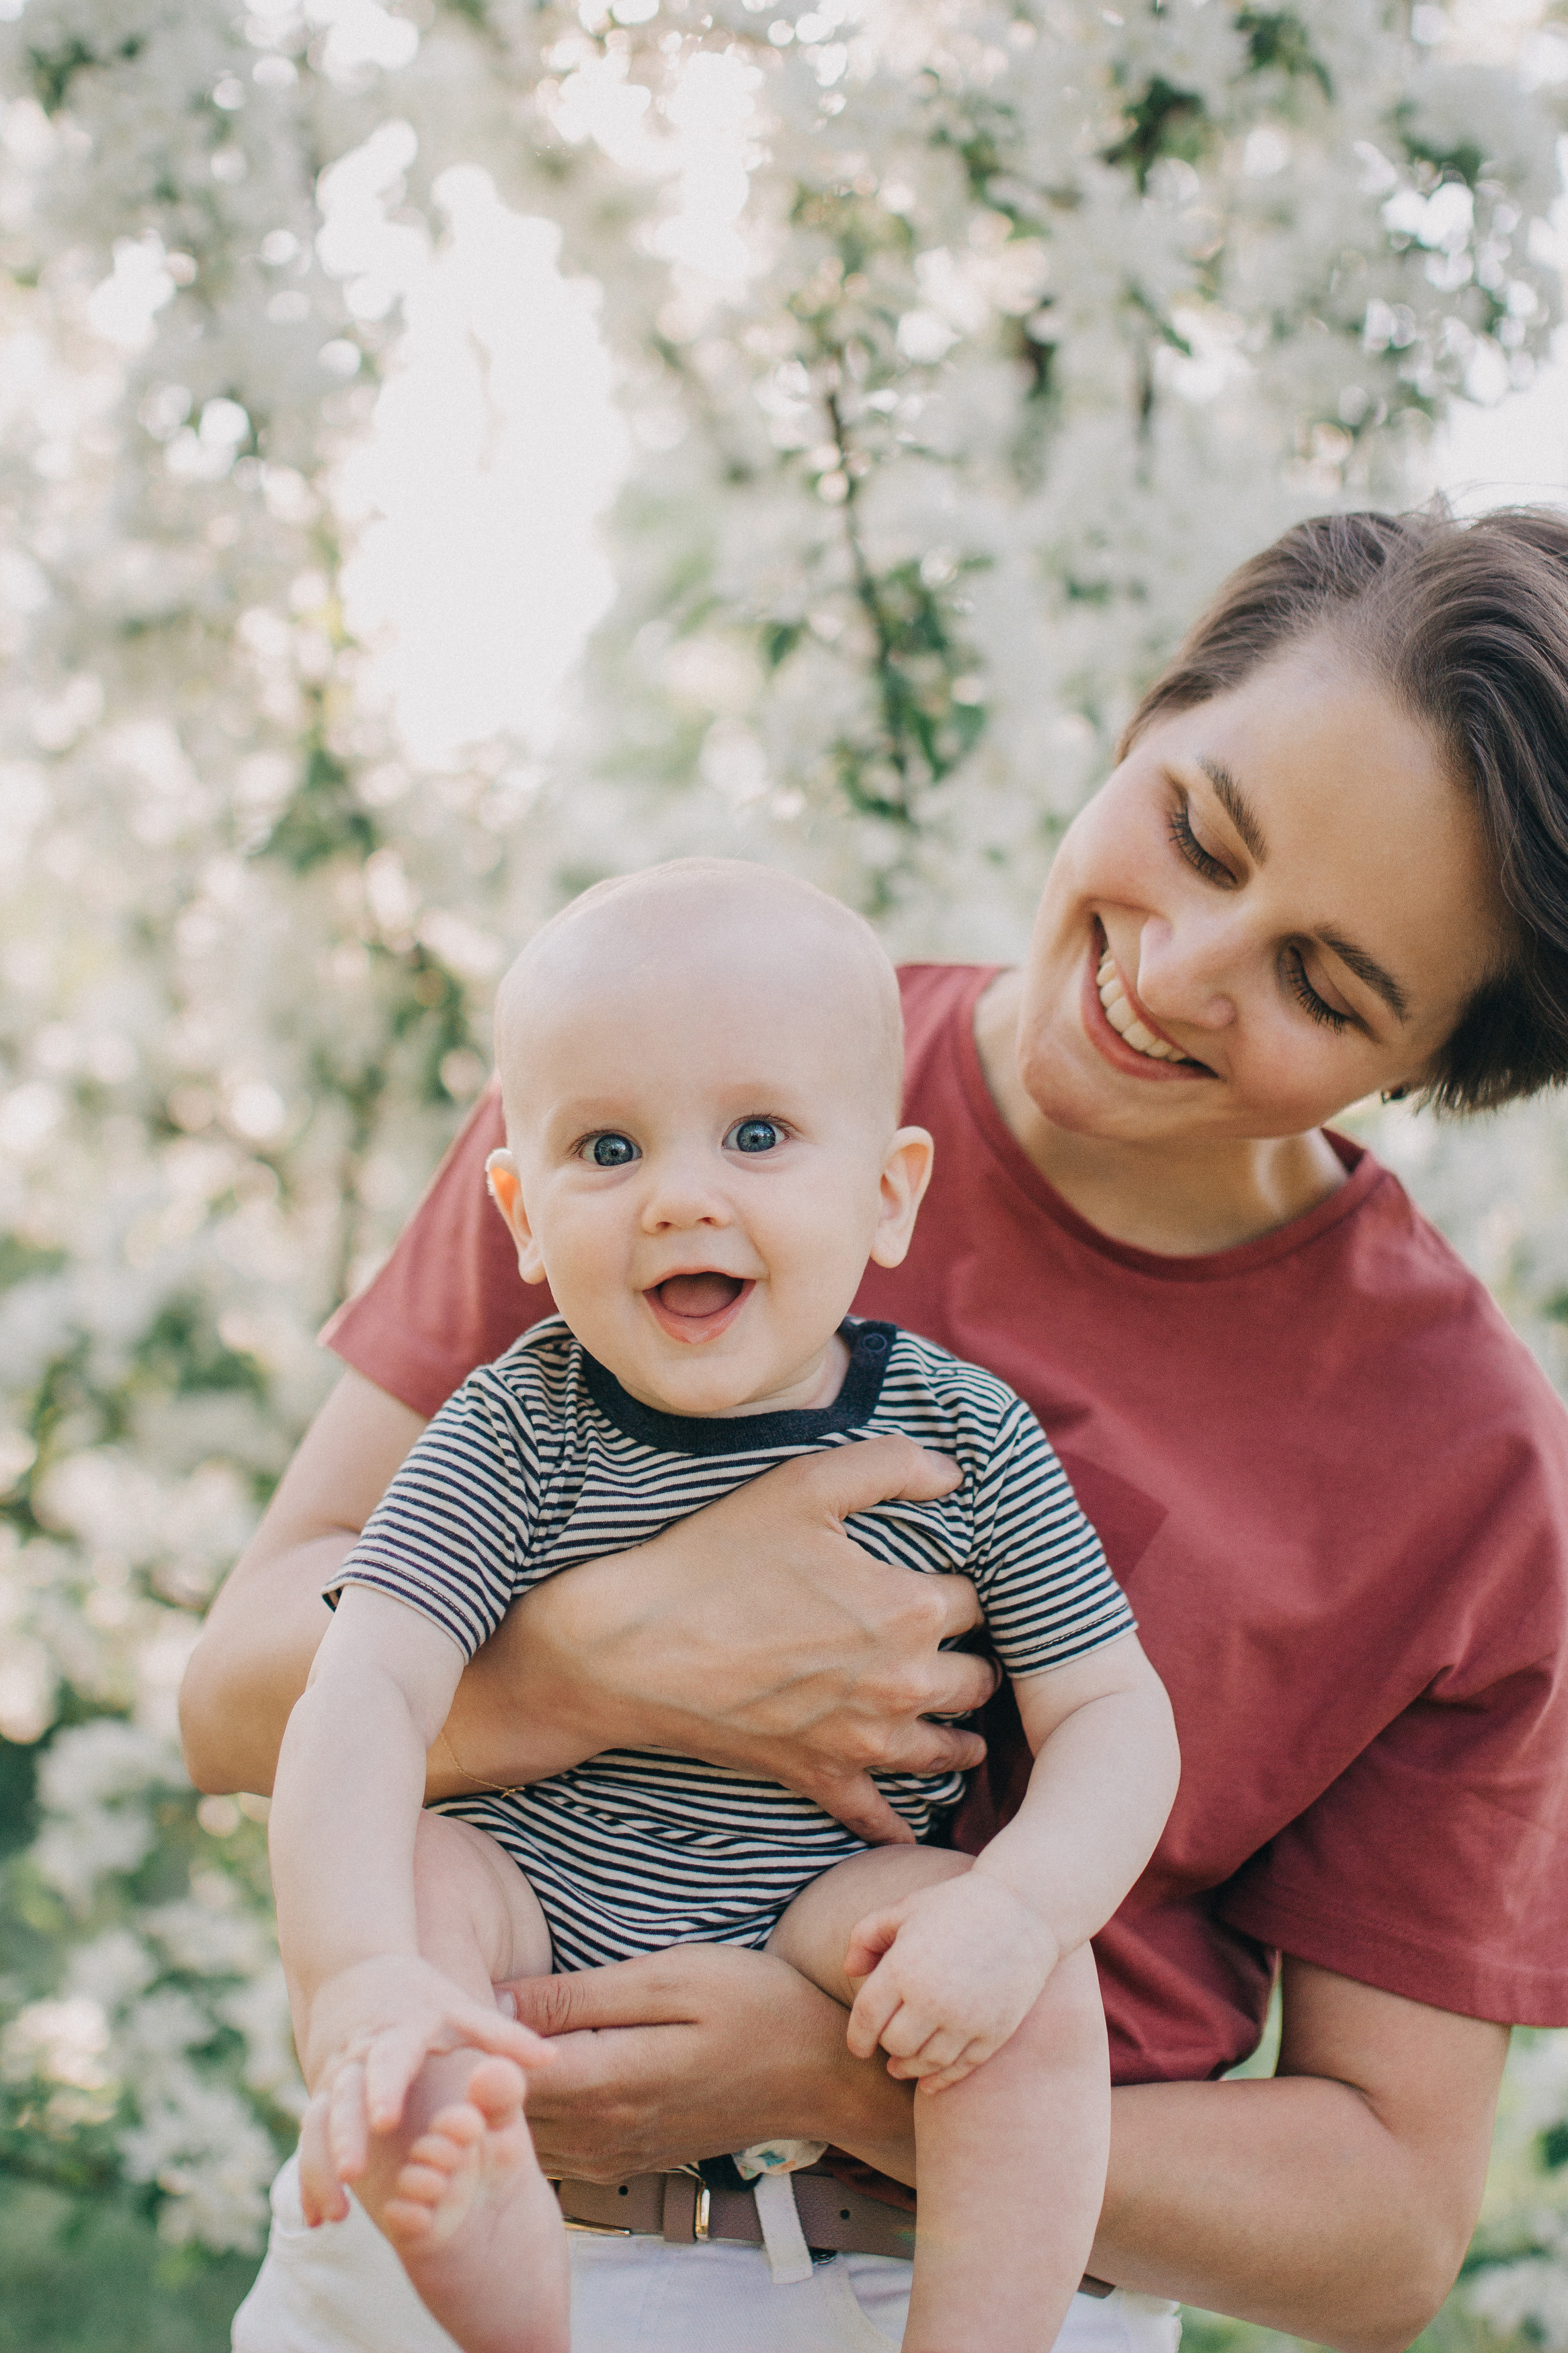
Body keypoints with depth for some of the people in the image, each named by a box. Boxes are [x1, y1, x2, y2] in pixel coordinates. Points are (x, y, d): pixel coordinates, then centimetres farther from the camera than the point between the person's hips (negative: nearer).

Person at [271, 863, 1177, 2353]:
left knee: (1037, 1970, -25)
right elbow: (368, 1693, -24)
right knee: (411, 1880, -28)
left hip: (828, 1918, 0)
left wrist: (1014, 1908, -28)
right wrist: (355, 1976, -41)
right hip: (541, 1906, 0)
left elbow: (1111, 1715, -8)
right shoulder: (511, 1438, -13)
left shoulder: (966, 1439, -9)